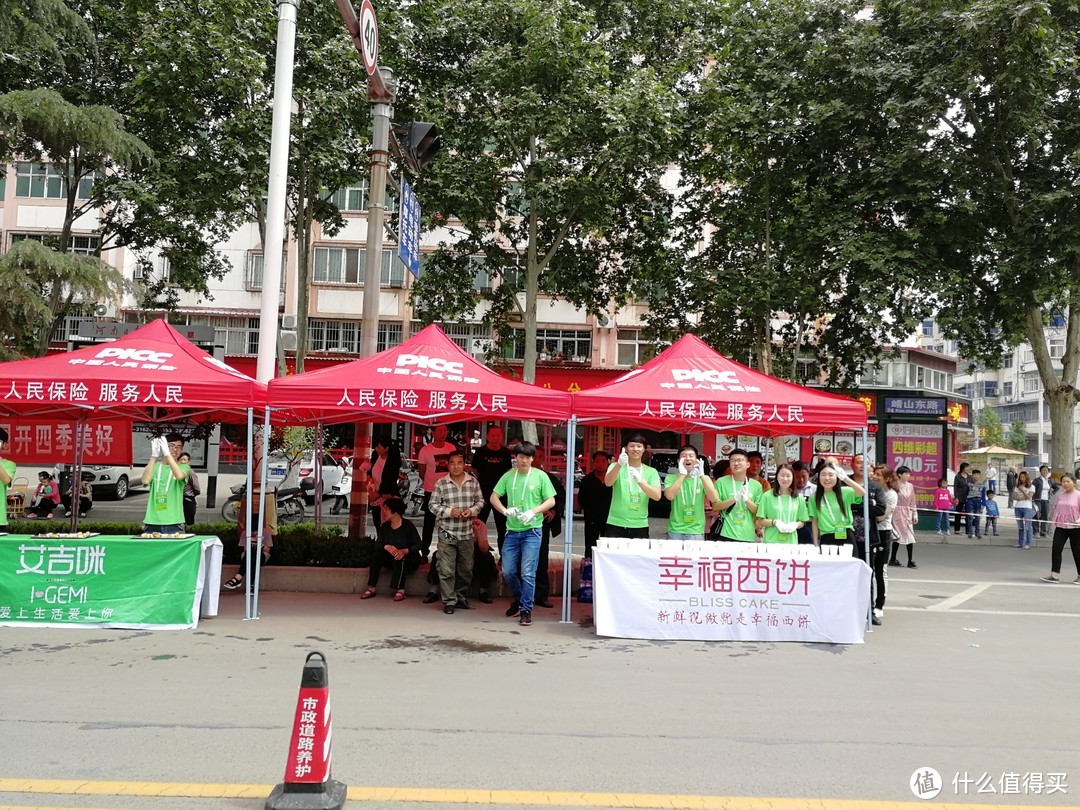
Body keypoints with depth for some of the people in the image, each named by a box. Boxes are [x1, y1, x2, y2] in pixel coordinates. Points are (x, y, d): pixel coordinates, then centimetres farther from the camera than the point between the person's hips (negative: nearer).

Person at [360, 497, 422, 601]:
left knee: (399, 560, -35)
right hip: (391, 559, 5)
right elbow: (377, 544, -4)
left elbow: (418, 545, -16)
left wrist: (404, 551, -32)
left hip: (409, 558, -4)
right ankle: (371, 589, -21)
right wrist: (387, 547, -26)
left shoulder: (408, 525, -14)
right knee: (377, 556, -20)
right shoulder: (384, 526, 2)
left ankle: (400, 591, -32)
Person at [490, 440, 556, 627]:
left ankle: (526, 610, 5)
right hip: (512, 530, 3)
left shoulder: (540, 476, -3)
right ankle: (518, 599, 33)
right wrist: (505, 511, -11)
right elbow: (494, 497, 8)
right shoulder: (508, 476, 5)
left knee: (527, 573, -6)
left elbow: (551, 501, -1)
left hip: (531, 531, -3)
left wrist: (533, 512, -15)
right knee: (508, 572, 8)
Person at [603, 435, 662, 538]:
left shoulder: (651, 472, 7)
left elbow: (657, 496, -7)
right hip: (616, 525, -1)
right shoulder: (616, 466, 5)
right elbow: (608, 483, -16)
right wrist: (619, 464, -34)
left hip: (640, 526, 1)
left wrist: (640, 481, -24)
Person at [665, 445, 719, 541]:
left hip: (696, 532, 1)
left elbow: (714, 499, -11)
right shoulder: (671, 478, 2)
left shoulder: (704, 479, 5)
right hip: (675, 531, -1)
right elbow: (670, 496, -17)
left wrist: (702, 475, -17)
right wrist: (682, 474, -17)